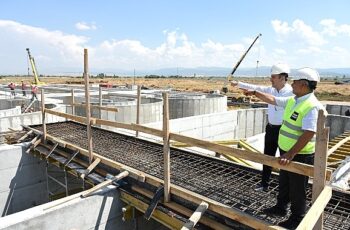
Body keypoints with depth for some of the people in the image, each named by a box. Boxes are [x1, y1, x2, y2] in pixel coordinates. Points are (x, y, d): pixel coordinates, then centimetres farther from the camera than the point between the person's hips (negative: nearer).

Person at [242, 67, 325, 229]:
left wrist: (290, 154, -35)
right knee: (284, 182, 24)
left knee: (297, 188, 10)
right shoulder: (293, 100, 3)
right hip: (287, 152, 9)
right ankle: (280, 207, 45)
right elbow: (273, 100, 18)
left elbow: (308, 134, -33)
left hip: (300, 156, -9)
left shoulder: (312, 107, -25)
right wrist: (255, 93, 20)